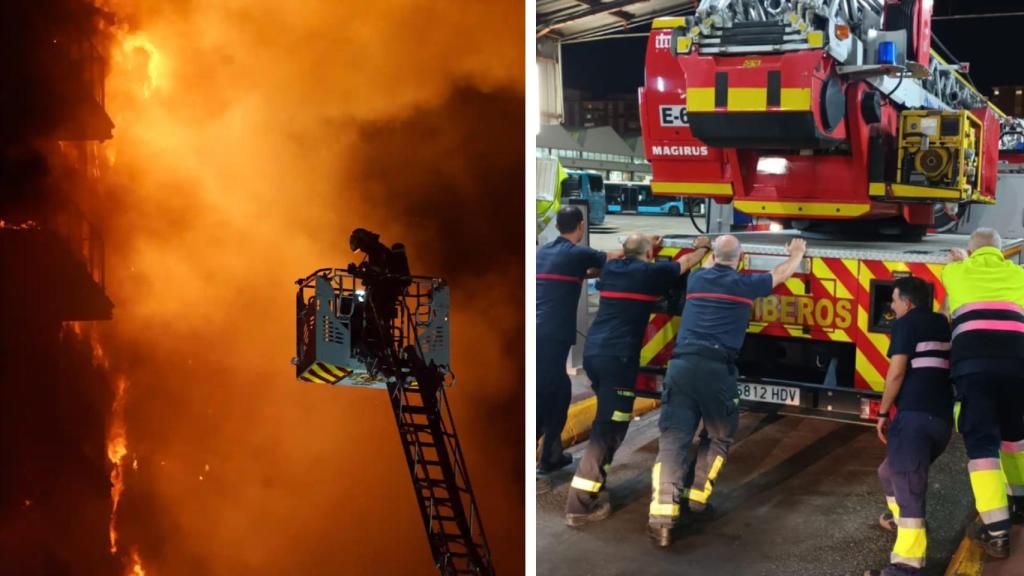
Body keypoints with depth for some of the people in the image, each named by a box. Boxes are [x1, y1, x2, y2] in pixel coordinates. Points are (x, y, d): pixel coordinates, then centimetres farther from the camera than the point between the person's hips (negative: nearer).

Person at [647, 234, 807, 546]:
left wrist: (711, 253, 63)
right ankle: (698, 494, 21)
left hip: (681, 365, 3)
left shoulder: (696, 278, 17)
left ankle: (662, 516, -13)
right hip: (716, 369, -3)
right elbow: (782, 273, 28)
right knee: (720, 436, 21)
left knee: (673, 439, -3)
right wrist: (797, 253, 47)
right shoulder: (744, 284, 8)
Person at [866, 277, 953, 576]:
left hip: (915, 415, -9)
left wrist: (883, 413, -3)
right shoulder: (943, 325, 19)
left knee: (907, 486, -17)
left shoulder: (905, 324, -2)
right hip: (943, 418, 9)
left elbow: (897, 372, -10)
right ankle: (899, 518, 49)